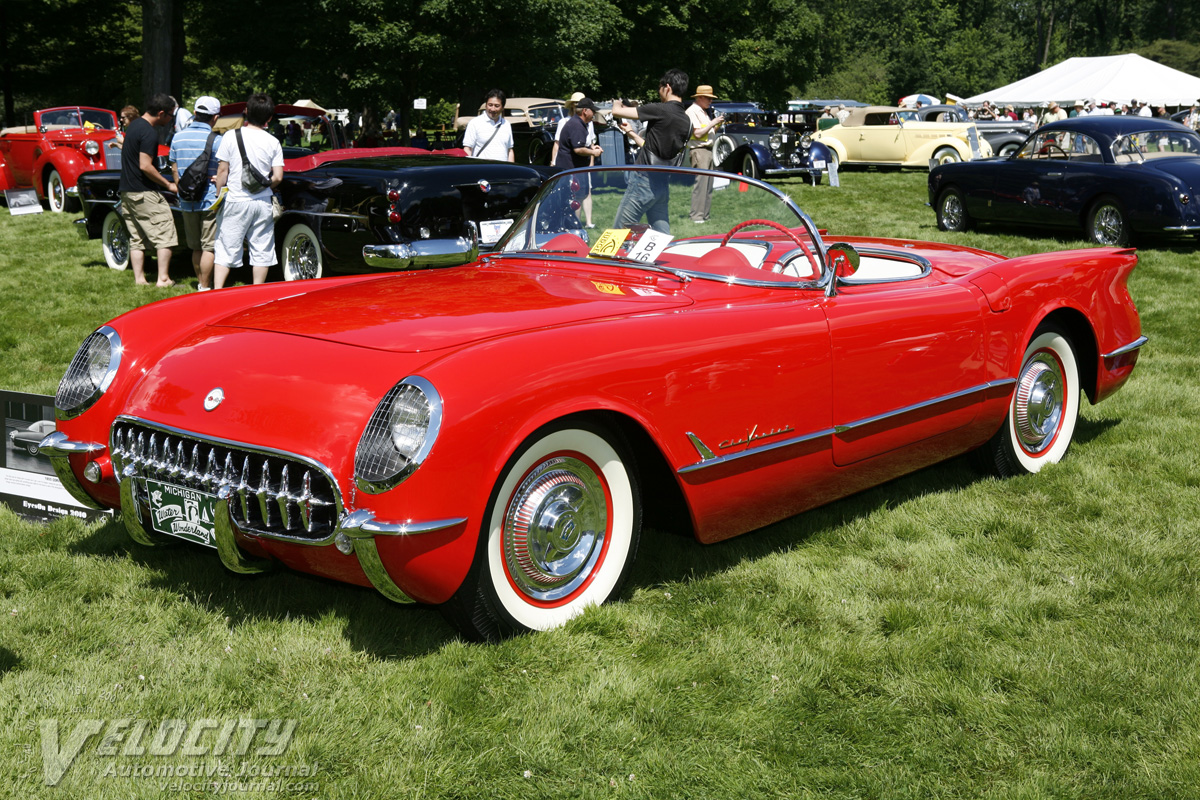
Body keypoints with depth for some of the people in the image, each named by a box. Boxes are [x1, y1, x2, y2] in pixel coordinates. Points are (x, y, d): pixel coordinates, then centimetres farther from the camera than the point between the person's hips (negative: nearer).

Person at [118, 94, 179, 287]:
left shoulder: (133, 125, 13)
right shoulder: (149, 133, -17)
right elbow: (145, 166, -22)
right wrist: (169, 185, -15)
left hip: (126, 190, 10)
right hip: (144, 192, -9)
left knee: (136, 238, 11)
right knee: (165, 236, -4)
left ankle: (139, 279, 10)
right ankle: (163, 279, -7)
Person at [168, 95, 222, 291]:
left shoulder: (177, 138, 5)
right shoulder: (216, 140, -11)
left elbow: (174, 170, 14)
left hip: (186, 202, 5)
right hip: (210, 200, -5)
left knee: (196, 247, 16)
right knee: (209, 247, 0)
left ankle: (200, 283, 25)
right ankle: (205, 288, 0)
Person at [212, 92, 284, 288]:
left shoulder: (231, 137, -5)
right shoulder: (273, 142, -1)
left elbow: (222, 171, -4)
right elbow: (278, 177, -3)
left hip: (235, 201, -1)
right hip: (263, 203, 1)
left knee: (225, 250, 4)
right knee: (261, 250, 10)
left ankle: (217, 291, -4)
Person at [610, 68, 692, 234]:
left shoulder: (661, 110, -14)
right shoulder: (686, 121, 9)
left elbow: (617, 112, -11)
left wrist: (617, 104, 13)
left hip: (644, 180, -8)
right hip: (663, 186, 8)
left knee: (620, 233, 0)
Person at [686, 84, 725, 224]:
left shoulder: (703, 112, 22)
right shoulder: (692, 111, -8)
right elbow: (698, 134, -16)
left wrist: (717, 125, 8)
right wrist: (713, 123, -12)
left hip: (708, 150, 10)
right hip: (699, 150, -10)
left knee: (708, 185, 8)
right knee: (700, 183, -14)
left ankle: (705, 215, 11)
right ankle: (697, 216, -15)